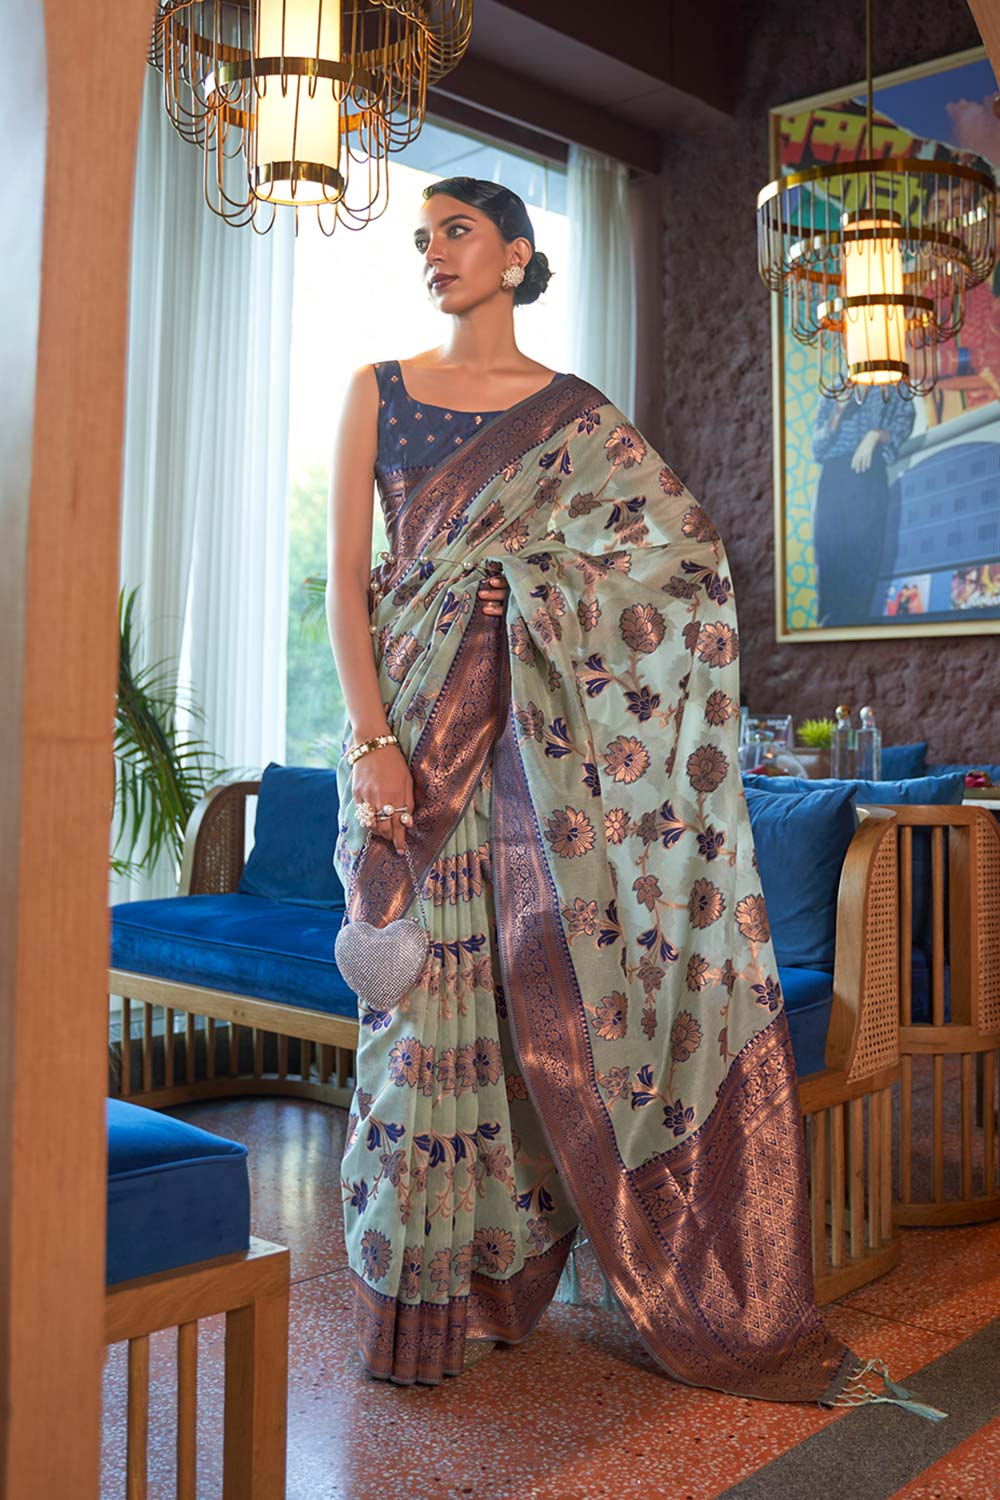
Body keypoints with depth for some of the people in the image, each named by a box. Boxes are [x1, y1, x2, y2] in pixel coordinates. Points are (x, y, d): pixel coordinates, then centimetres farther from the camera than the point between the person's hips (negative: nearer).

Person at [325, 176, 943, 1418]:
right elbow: (346, 575, 1)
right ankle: (423, 1298, 15)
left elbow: (686, 552, 4)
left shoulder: (577, 415, 9)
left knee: (555, 982, -3)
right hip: (417, 716, 0)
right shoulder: (379, 390, 10)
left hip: (544, 724, 0)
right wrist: (374, 737, -10)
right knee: (431, 991, 1)